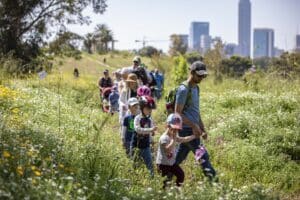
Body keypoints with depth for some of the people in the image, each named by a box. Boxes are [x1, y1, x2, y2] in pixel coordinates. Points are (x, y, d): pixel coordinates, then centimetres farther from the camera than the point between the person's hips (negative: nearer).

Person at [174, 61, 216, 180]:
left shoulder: (196, 88, 15)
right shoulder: (183, 90, -14)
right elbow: (178, 113, -16)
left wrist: (203, 129, 17)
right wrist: (194, 126, -20)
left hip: (193, 130, 9)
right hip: (187, 130, -9)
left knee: (179, 158, 13)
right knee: (203, 156, -12)